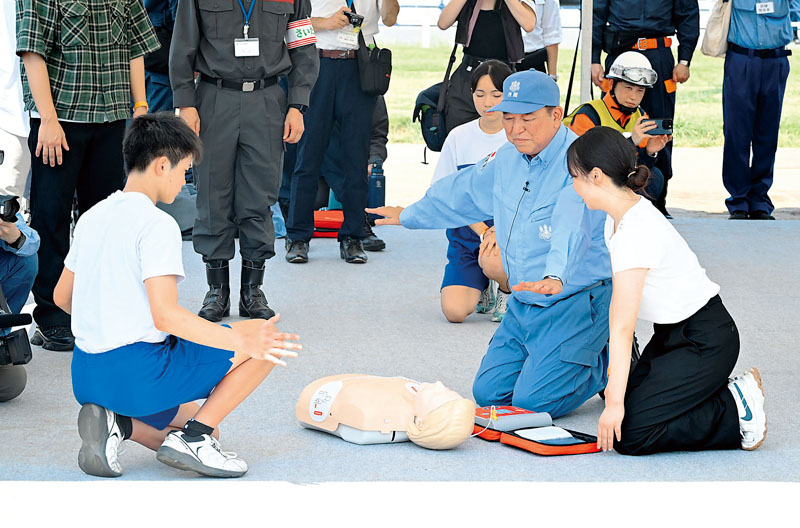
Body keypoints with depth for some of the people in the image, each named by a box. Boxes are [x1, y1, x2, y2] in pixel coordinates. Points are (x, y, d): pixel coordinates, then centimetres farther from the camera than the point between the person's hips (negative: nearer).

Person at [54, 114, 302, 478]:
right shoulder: (157, 224, -14)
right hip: (137, 374, -9)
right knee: (266, 341, -2)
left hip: (86, 376, 9)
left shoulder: (92, 217, 11)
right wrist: (241, 342, -19)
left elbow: (62, 296, 20)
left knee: (205, 431, 28)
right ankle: (192, 438, -5)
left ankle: (115, 420, 1)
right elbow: (165, 315, -22)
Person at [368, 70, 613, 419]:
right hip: (524, 304, 8)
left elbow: (571, 225, -39)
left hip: (575, 302, -8)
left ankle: (609, 361, 10)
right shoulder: (508, 159, 8)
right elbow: (462, 193, 27)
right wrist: (408, 216, 39)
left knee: (531, 402, -15)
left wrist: (556, 275, -57)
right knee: (489, 392, 4)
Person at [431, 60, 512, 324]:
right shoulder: (459, 137, 4)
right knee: (454, 310, -18)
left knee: (493, 260, -39)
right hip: (468, 231, 2)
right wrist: (482, 231, -11)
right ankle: (484, 288, 20)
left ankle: (509, 290, -1)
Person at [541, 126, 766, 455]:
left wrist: (615, 402, -26)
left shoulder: (636, 232, -27)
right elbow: (619, 316, 9)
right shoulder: (619, 217, 3)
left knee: (628, 434, -14)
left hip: (705, 342, -9)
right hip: (670, 336, 9)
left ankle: (736, 409, -4)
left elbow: (622, 327, -27)